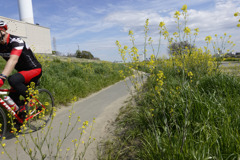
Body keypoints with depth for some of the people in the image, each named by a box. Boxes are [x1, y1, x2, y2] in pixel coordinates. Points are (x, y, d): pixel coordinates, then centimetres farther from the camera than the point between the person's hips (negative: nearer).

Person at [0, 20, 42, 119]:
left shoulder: (16, 41, -23)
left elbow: (13, 60, -39)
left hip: (34, 69, -7)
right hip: (22, 71, 8)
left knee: (13, 80, -33)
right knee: (13, 98, 0)